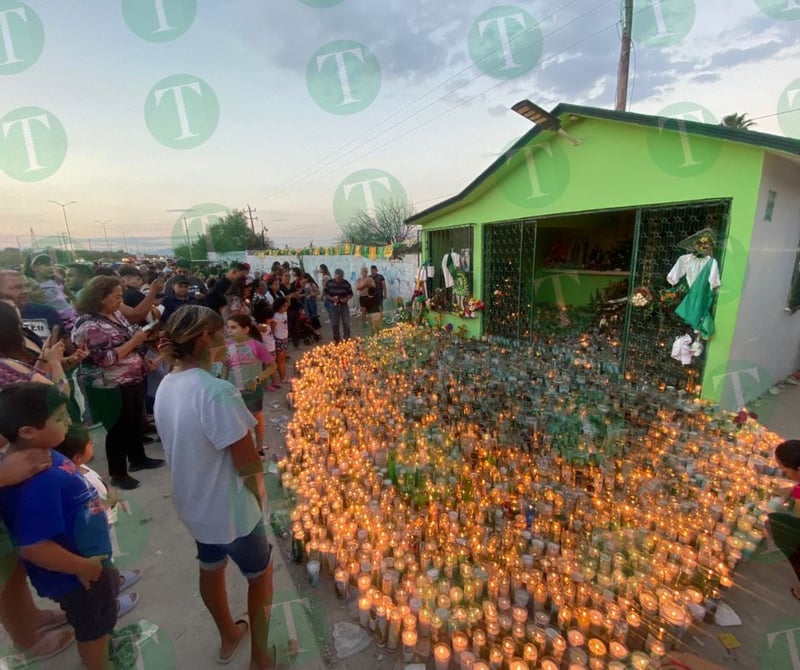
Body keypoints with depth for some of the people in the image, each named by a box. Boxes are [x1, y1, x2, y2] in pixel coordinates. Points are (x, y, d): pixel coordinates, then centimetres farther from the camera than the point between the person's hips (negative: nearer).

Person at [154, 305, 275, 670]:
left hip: (193, 503, 8)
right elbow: (248, 464, -29)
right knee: (260, 574, 18)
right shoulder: (216, 391, -33)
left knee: (211, 568, 29)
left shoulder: (166, 386, -5)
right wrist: (259, 491, -10)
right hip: (230, 509, -8)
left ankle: (228, 636, 55)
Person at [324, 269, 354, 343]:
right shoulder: (329, 283, -5)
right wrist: (331, 298, -17)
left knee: (346, 323, 1)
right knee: (334, 324, 7)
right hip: (334, 306, 0)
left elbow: (350, 294, 2)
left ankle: (347, 340, 13)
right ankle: (336, 340, 23)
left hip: (344, 305, 0)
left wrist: (347, 298, -18)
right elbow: (326, 293, 2)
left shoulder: (346, 283, -5)